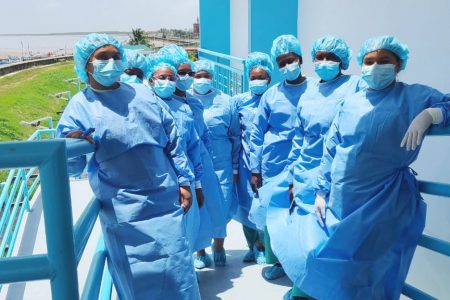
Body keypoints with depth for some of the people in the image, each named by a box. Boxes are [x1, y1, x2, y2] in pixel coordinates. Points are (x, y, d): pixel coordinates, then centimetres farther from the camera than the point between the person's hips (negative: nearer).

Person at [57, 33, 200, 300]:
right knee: (138, 276, 5)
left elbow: (173, 141, 9)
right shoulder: (79, 106, -4)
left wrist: (183, 181, 6)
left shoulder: (142, 94, 6)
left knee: (176, 268, 12)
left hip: (166, 200, 3)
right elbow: (70, 167, -10)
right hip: (125, 211, -3)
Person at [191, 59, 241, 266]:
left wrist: (235, 167, 7)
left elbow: (235, 136, 8)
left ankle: (218, 245, 31)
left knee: (221, 210, 4)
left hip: (221, 166, 0)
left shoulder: (225, 102, 4)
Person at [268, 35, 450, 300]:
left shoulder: (414, 96, -3)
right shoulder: (351, 102, 7)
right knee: (329, 259, 16)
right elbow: (330, 150, 9)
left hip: (383, 205, -4)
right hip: (339, 202, 4)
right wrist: (321, 191, 7)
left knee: (368, 267, 6)